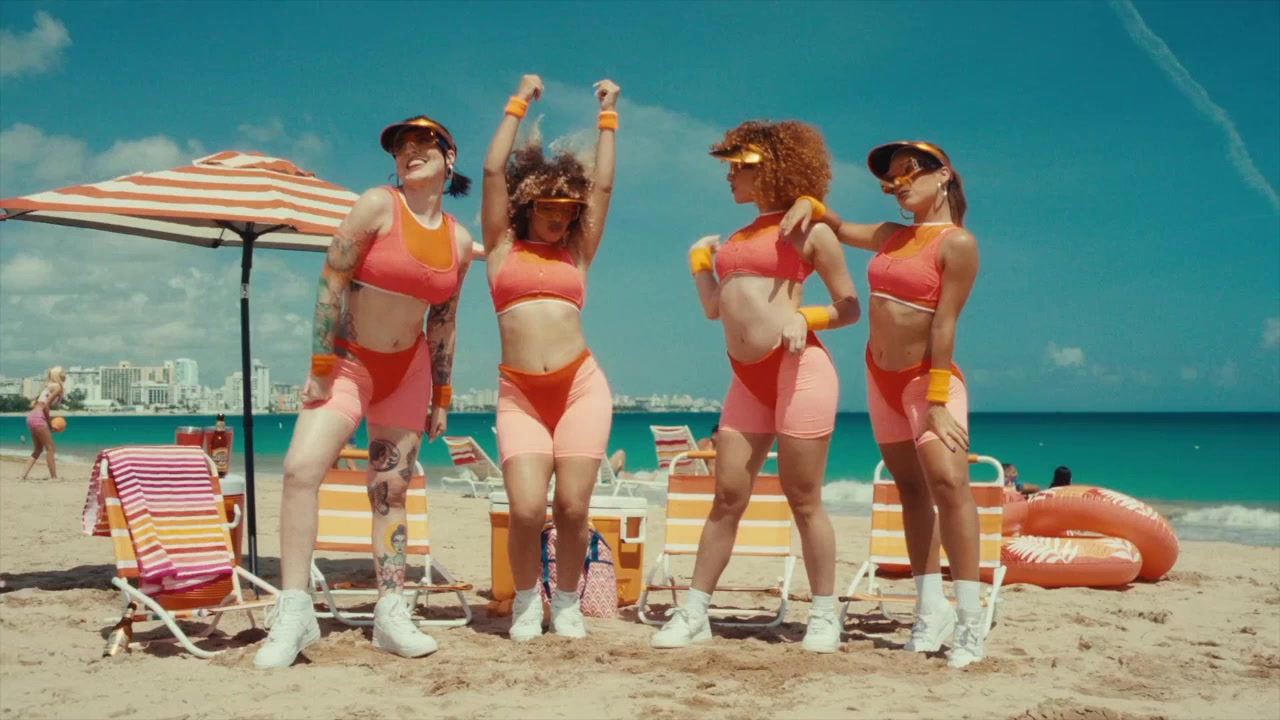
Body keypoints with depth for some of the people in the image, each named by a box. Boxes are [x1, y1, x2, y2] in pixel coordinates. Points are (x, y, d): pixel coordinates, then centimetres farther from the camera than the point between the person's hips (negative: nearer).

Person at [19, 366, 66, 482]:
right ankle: (54, 477, -4)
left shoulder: (48, 386, 20)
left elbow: (33, 403, 18)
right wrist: (49, 421, -6)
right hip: (38, 418, -9)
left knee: (38, 449, 16)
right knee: (50, 448, -4)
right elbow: (46, 405, -16)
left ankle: (23, 475, 10)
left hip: (32, 416, 9)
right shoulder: (57, 387, -7)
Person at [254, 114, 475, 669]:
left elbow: (444, 320, 8)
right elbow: (331, 280, -13)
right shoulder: (378, 205, -11)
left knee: (391, 492, 5)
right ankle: (294, 612, -15)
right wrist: (321, 367, -16)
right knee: (301, 468, -20)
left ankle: (391, 617, 11)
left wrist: (442, 396, 8)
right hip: (347, 361, -3)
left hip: (408, 370, 3)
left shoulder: (459, 240, 1)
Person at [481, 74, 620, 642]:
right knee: (527, 509, -12)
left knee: (572, 507, -5)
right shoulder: (503, 247, 12)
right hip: (519, 393, -1)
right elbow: (493, 171, 7)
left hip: (581, 386, 1)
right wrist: (519, 105, 13)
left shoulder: (577, 254, 15)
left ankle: (567, 601, 18)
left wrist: (607, 116, 18)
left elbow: (603, 185, 13)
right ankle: (526, 600, 14)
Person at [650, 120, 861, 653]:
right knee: (727, 498, 7)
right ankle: (694, 614, 12)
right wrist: (699, 258, 17)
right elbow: (714, 308, 24)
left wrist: (804, 318, -13)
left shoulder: (808, 227, 3)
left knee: (803, 500, 0)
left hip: (798, 369, -6)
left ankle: (825, 617, 13)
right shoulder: (741, 237, 21)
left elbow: (850, 308, 3)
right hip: (748, 379, 6)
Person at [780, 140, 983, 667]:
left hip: (929, 376, -7)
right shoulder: (890, 236, 10)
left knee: (948, 483, -21)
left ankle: (970, 622, -19)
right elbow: (838, 228, 25)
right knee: (912, 490, 7)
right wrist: (808, 204, 2)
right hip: (881, 376, 7)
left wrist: (938, 400, -21)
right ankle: (931, 609, 12)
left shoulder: (957, 243, -12)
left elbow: (945, 323, -18)